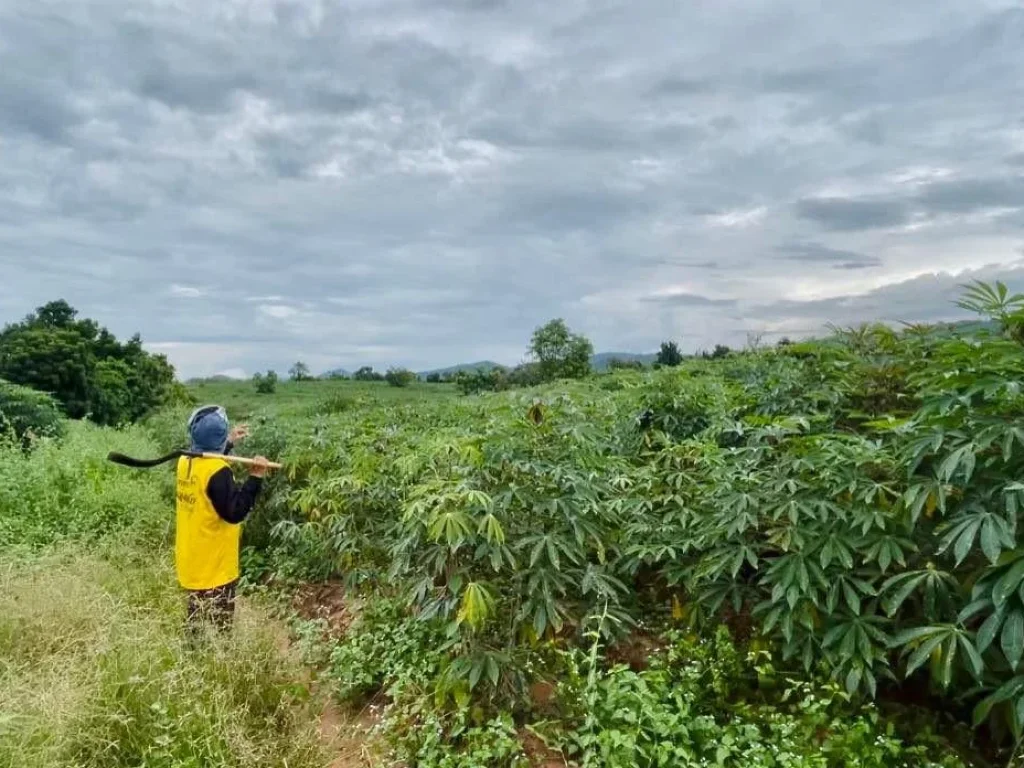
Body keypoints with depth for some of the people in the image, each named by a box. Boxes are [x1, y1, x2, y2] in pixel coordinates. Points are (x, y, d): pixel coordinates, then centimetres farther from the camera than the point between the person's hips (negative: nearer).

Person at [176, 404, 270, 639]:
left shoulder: (186, 462, 0)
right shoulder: (218, 471, -25)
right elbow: (234, 512, -26)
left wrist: (230, 443, 23)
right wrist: (255, 478, -27)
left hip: (192, 562, 8)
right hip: (214, 567, -8)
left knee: (197, 623, 21)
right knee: (216, 627, 5)